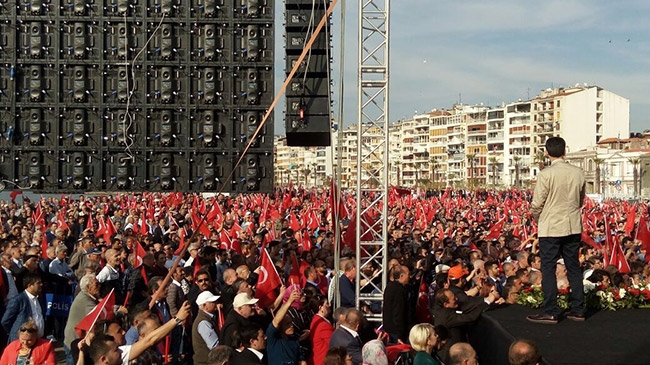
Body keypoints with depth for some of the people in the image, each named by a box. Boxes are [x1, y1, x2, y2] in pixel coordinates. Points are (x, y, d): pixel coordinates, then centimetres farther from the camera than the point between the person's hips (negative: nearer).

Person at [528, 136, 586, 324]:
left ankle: (550, 312, 0)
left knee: (548, 268, 1)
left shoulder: (545, 174, -15)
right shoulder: (578, 173, 0)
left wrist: (537, 217, 9)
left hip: (551, 227, -5)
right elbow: (581, 200, 12)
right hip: (573, 226, 5)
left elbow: (537, 204, -11)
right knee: (574, 267, 13)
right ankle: (578, 310, 17)